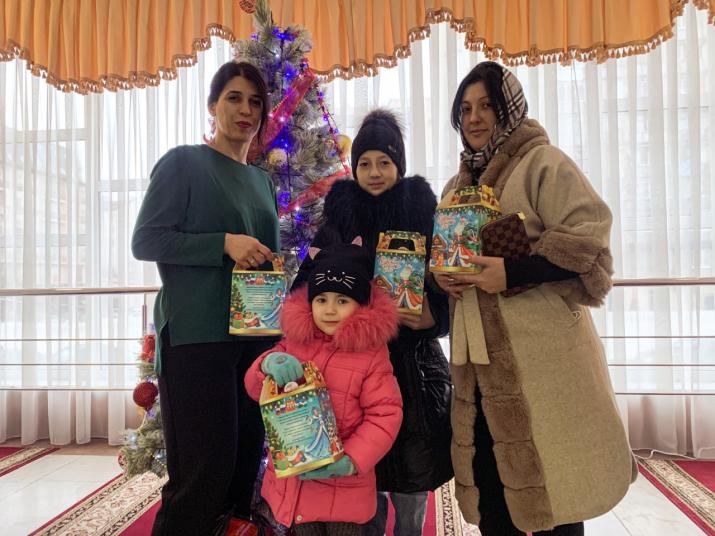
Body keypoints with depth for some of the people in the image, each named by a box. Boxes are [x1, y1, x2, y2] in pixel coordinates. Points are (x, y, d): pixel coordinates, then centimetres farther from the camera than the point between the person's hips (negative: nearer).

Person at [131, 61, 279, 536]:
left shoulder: (262, 181, 17)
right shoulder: (183, 163, -1)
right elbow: (145, 241, -8)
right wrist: (225, 243, -18)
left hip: (256, 335, 6)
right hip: (196, 335, -6)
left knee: (245, 462, 13)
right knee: (205, 467, -2)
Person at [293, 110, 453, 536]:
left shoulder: (425, 213, 1)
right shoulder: (339, 218, 4)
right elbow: (307, 286, 3)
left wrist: (432, 317, -14)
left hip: (412, 356, 0)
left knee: (411, 465, 8)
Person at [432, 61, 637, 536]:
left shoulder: (543, 163, -3)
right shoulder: (458, 185, 18)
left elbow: (587, 238, -13)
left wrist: (512, 273, -22)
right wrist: (440, 273, 1)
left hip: (540, 345, -6)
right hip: (479, 348, 7)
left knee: (547, 469, 3)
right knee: (486, 467, 12)